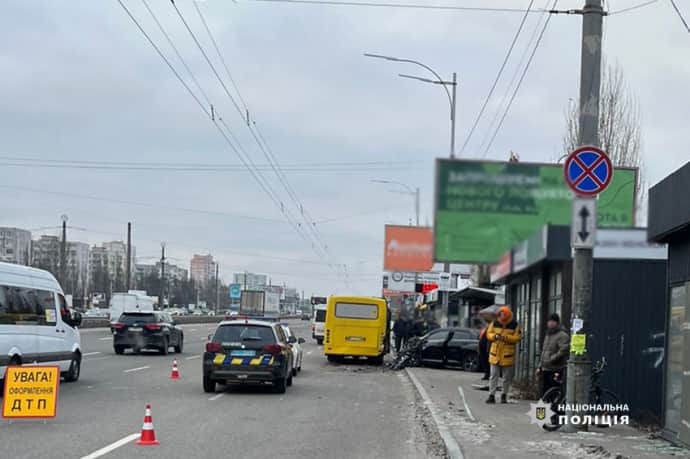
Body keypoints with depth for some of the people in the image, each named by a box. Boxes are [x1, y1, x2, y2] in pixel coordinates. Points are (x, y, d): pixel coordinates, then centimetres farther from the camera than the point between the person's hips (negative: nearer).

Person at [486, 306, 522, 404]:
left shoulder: (514, 325, -6)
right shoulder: (494, 323, 1)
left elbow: (517, 337, -11)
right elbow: (489, 334, 4)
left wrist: (505, 337, -23)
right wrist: (495, 336, -17)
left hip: (507, 355, -1)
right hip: (495, 354, 1)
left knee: (507, 377, 9)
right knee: (493, 376, 0)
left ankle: (504, 395, 21)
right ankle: (491, 395, 0)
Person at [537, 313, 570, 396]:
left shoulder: (562, 335, -9)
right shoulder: (548, 335, 20)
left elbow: (564, 350, -22)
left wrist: (552, 359, -18)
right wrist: (540, 366, 22)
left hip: (556, 370, -9)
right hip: (546, 369, 9)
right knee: (544, 391, 11)